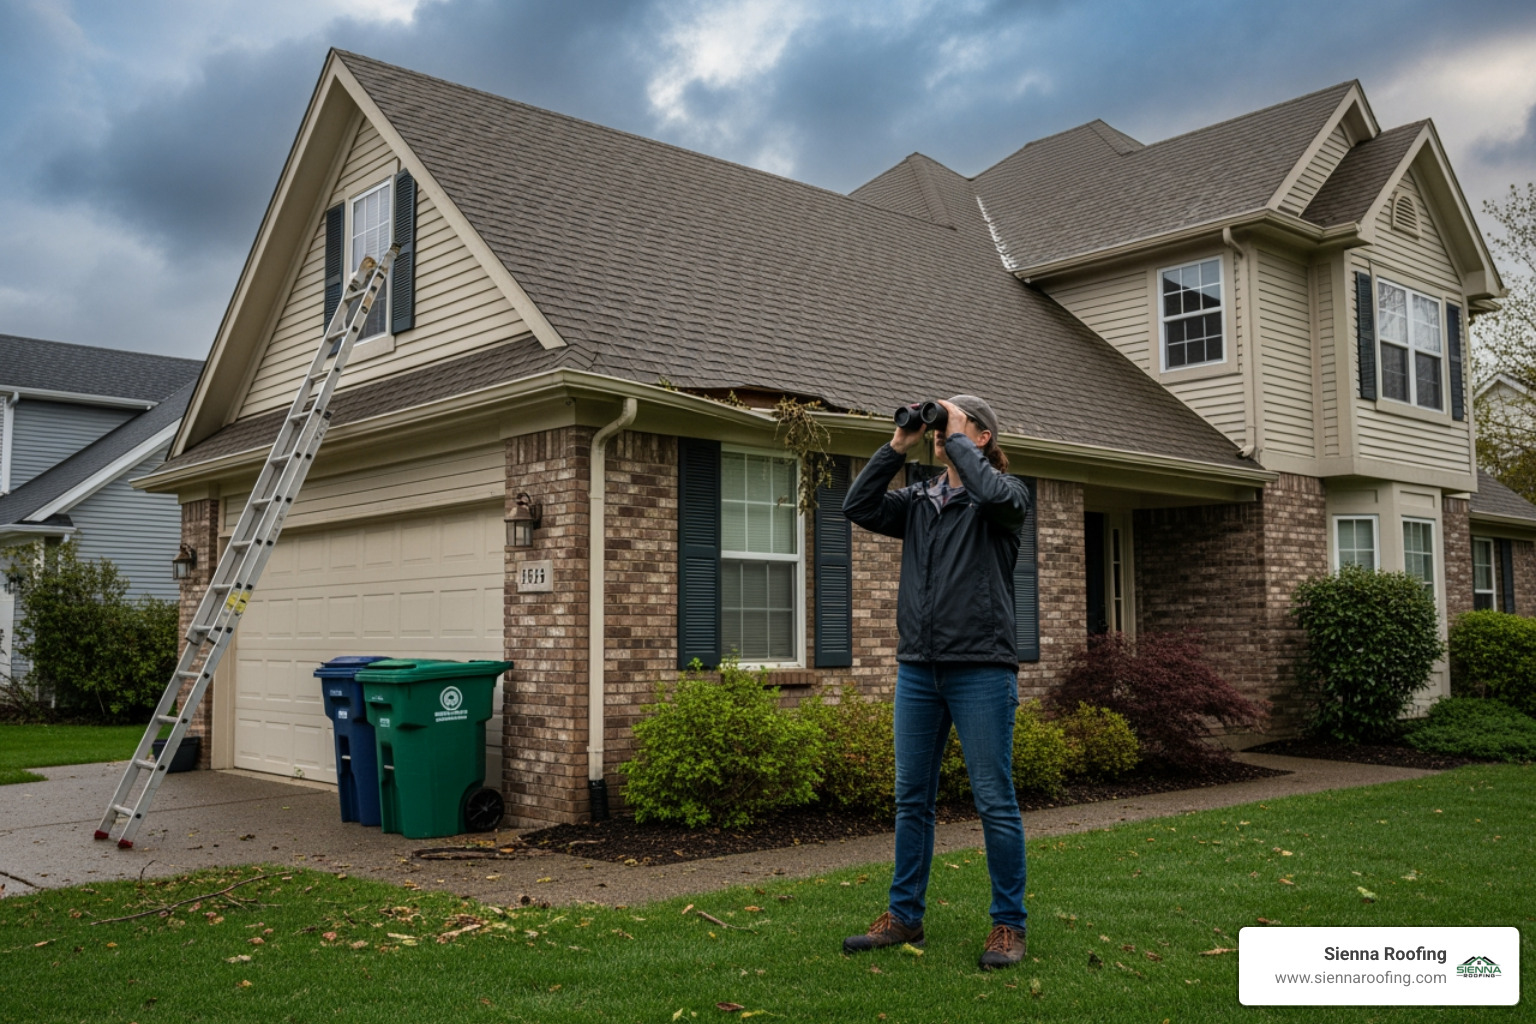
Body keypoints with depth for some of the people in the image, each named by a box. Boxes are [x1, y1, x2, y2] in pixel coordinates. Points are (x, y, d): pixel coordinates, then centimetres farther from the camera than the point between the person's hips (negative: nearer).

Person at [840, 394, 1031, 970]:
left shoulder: (1005, 495, 1)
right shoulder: (919, 502, 15)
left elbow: (996, 494, -23)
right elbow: (858, 507, 3)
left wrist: (957, 438, -11)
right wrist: (897, 447, 1)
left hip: (981, 668, -5)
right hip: (917, 668, 5)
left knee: (995, 801, 0)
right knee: (912, 798, 11)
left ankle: (1009, 924, 11)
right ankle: (904, 916, 21)